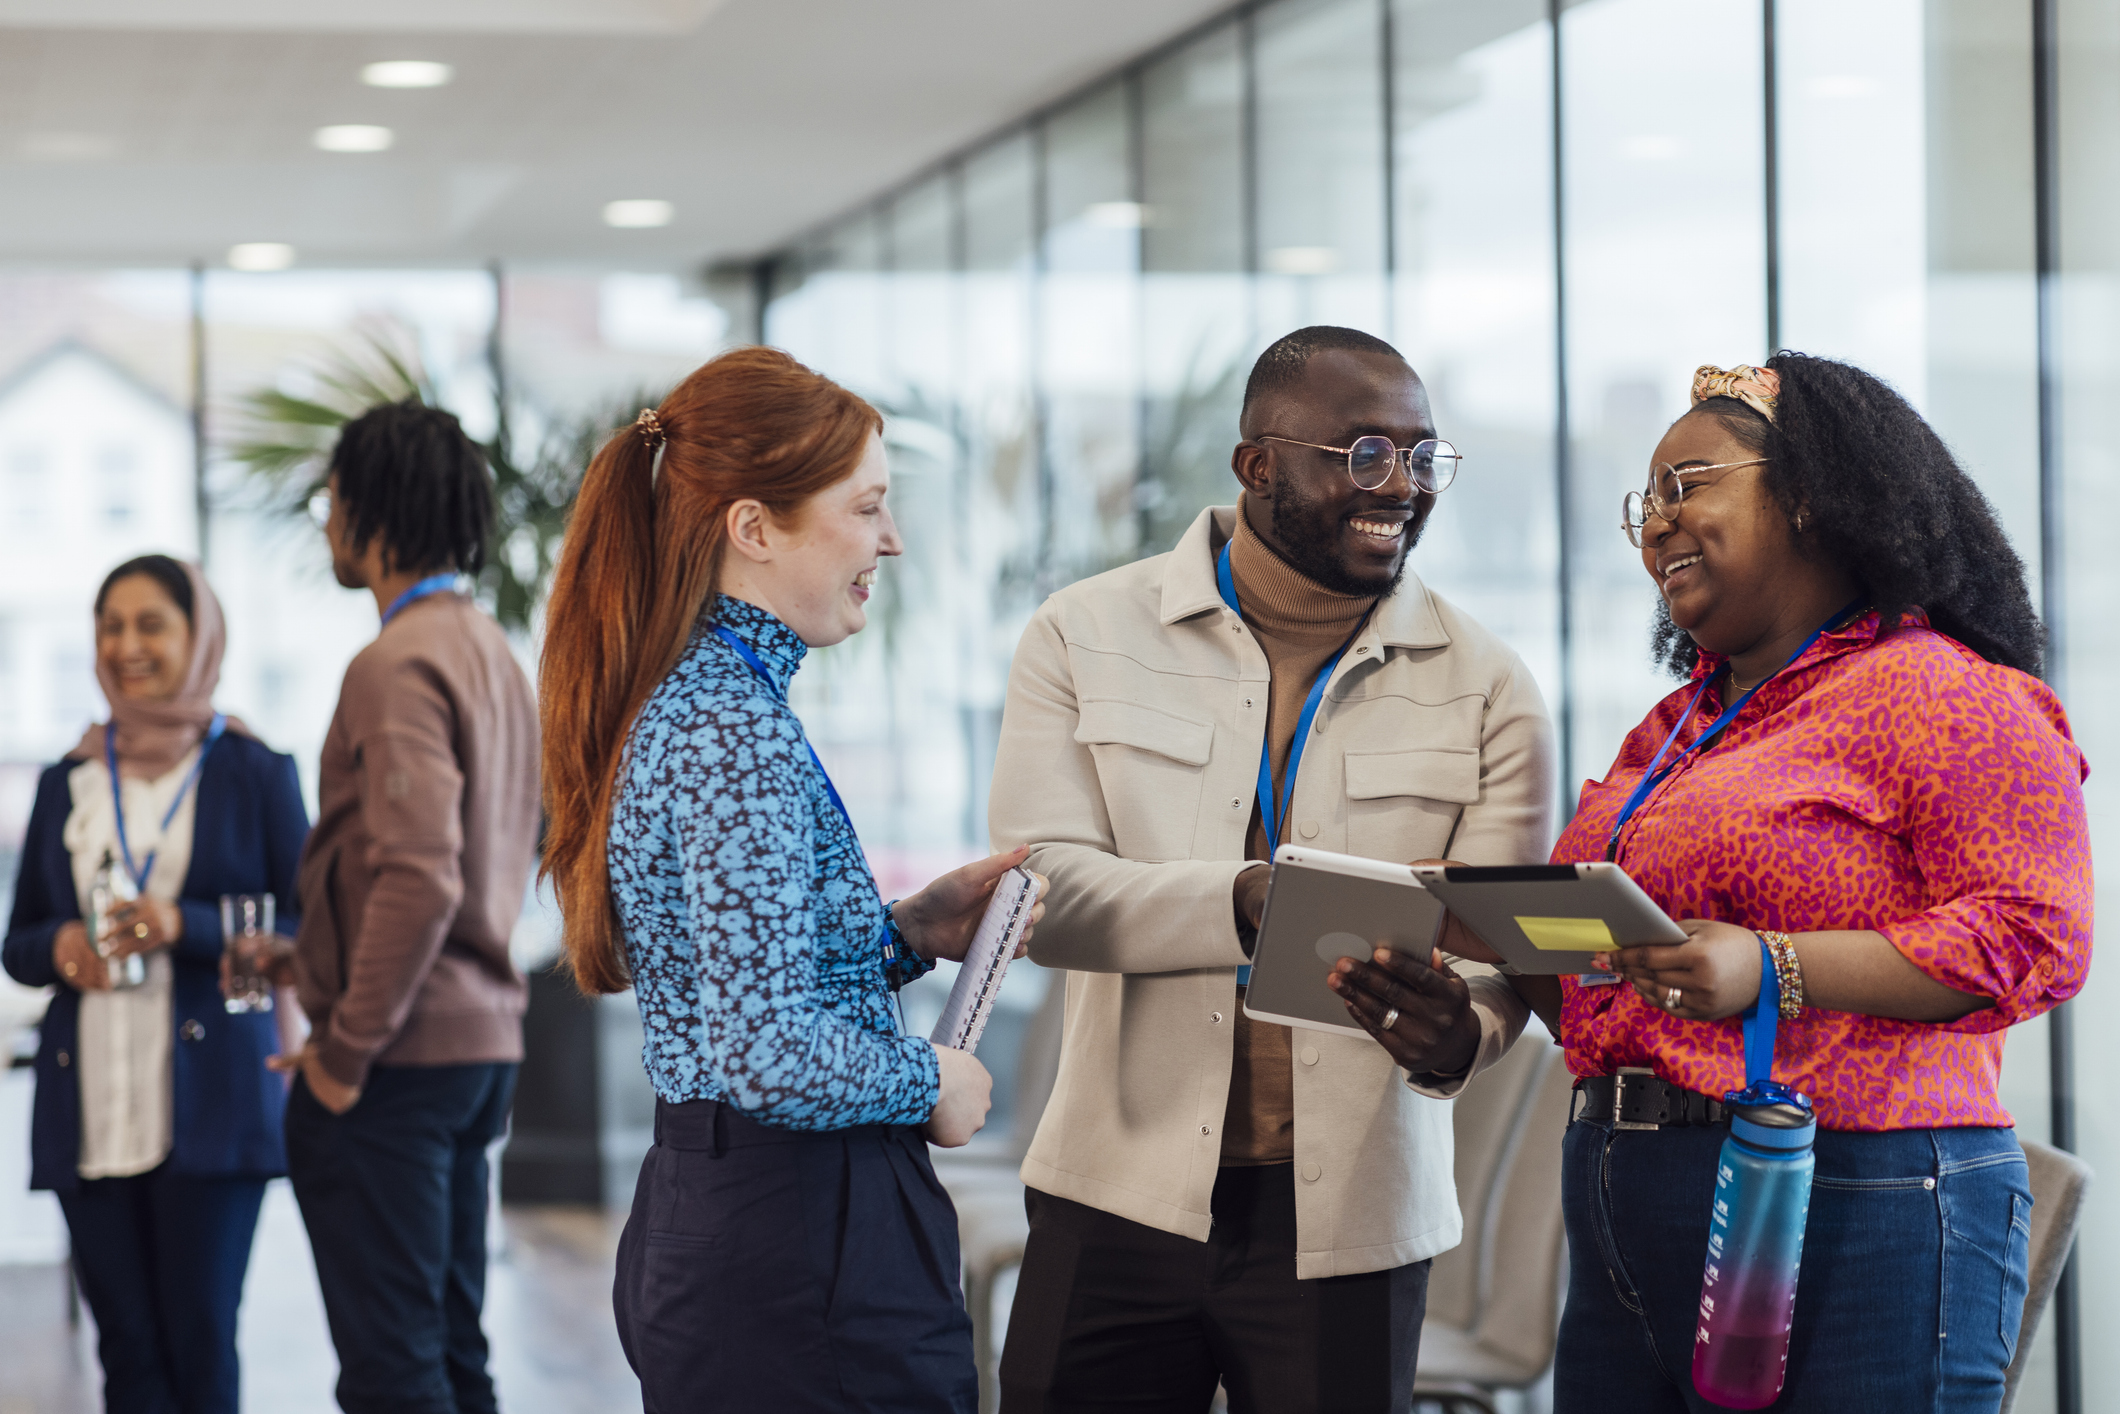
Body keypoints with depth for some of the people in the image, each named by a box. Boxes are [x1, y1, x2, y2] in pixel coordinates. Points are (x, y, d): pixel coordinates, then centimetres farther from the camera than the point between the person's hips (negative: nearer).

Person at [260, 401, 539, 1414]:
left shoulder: (401, 663, -15)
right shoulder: (494, 654, 14)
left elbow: (419, 876, -25)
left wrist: (345, 1047, -18)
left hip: (400, 1059, -9)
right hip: (482, 1042, 9)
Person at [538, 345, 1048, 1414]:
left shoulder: (679, 698, 11)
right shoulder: (736, 730, -19)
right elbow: (769, 1060, -26)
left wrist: (908, 932, 9)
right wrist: (931, 1082, -10)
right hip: (800, 1254, -10)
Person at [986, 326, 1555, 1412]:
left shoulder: (1485, 688, 4)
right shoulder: (1087, 637, 2)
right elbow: (1039, 889, -9)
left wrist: (1457, 1037, -27)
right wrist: (1250, 903, -27)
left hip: (1348, 1217, 0)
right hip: (1119, 1198, 0)